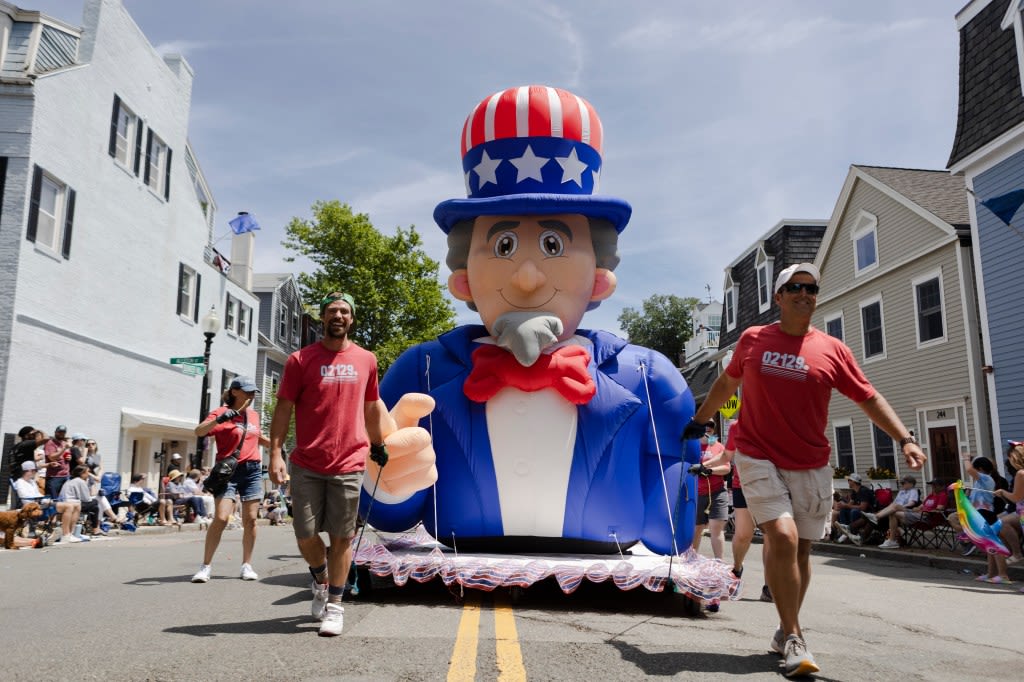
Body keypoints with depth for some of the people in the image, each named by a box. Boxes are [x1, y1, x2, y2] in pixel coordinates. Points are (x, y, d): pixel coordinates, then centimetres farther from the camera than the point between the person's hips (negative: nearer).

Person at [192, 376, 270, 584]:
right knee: (221, 518, -13)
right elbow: (199, 431, -21)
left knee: (250, 519, 4)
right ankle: (205, 567, -2)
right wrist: (219, 419, -36)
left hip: (252, 470, 5)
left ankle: (247, 565, 14)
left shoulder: (254, 415, 13)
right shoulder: (221, 412, -4)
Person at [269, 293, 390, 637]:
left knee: (342, 537, 5)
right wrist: (275, 452, -12)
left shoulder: (366, 360, 8)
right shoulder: (301, 360, -1)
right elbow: (284, 408, -4)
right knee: (305, 535, 5)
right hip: (306, 466, -1)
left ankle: (334, 605, 19)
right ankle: (320, 579, 35)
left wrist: (378, 444, 23)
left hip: (349, 466, 1)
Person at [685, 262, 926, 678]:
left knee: (801, 548, 9)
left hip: (811, 467, 2)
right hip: (759, 458, -2)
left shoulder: (831, 350, 1)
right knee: (782, 536, -18)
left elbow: (869, 398, 5)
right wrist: (699, 421, 24)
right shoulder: (752, 340, 1)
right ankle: (793, 638, -5)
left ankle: (785, 632, 28)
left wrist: (905, 438, -7)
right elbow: (726, 383, 17)